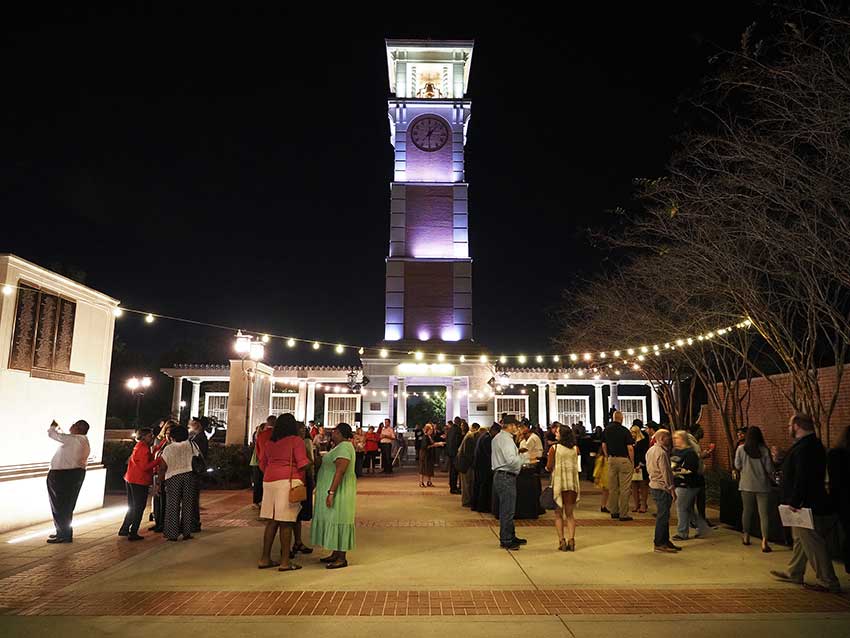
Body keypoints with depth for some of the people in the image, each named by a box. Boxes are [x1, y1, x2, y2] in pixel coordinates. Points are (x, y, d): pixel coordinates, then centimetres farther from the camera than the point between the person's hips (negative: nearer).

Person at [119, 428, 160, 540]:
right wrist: (158, 460, -20)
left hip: (130, 480, 10)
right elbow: (145, 466, -22)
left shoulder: (138, 447, 14)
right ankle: (133, 533, 2)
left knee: (132, 506, 20)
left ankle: (124, 529, 26)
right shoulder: (144, 449, -16)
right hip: (140, 482, -10)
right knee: (139, 508, -1)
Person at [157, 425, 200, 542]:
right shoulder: (190, 446, 0)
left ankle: (173, 534, 10)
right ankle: (187, 532, 14)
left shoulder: (168, 448, -7)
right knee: (187, 504, 10)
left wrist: (161, 482, 0)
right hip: (188, 475, 2)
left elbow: (163, 468, -8)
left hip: (173, 477, -2)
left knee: (173, 506, 7)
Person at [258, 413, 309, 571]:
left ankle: (265, 558, 18)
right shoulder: (296, 440, -4)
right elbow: (303, 463, -10)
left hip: (269, 481, 6)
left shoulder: (268, 442, 13)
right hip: (288, 481, -6)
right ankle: (285, 562, 3)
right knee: (286, 522, -2)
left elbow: (262, 464, 17)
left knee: (271, 521, 13)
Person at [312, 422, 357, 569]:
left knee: (338, 521, -5)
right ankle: (335, 554, 22)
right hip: (335, 490, 10)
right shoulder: (339, 447, 15)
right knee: (334, 521, 14)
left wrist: (331, 492, -27)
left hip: (339, 490, -10)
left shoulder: (344, 447, -18)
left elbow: (340, 471, -25)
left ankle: (342, 559, 1)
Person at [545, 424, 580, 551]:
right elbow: (576, 466, 6)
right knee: (570, 514, 13)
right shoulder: (575, 449, 0)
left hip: (558, 483, -3)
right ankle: (571, 540, 5)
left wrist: (548, 468, 13)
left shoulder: (554, 448, -10)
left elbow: (549, 467, -8)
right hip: (572, 483, 3)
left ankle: (561, 541, 5)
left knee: (558, 514, 8)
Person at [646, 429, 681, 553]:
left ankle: (665, 541, 22)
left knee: (663, 515, 16)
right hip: (662, 487, -10)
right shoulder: (661, 453, -18)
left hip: (654, 485, 10)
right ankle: (659, 544, 2)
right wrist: (672, 488, -15)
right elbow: (666, 472, -19)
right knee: (663, 516, -3)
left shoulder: (650, 451, 12)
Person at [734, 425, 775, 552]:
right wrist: (769, 475, 16)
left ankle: (746, 537, 27)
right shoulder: (764, 450, -9)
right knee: (764, 513, 1)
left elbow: (737, 466, 1)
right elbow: (769, 468, -6)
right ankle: (764, 542, -7)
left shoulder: (741, 449, -6)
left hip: (746, 484, 1)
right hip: (762, 485, -1)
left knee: (747, 511, 16)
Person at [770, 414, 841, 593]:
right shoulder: (814, 444, 11)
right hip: (811, 503, 11)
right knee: (800, 540, 19)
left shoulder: (804, 447, -23)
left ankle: (829, 583, 6)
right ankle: (794, 573, 30)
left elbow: (802, 478, -27)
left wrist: (794, 502, -23)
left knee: (813, 544, -2)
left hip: (806, 505, -11)